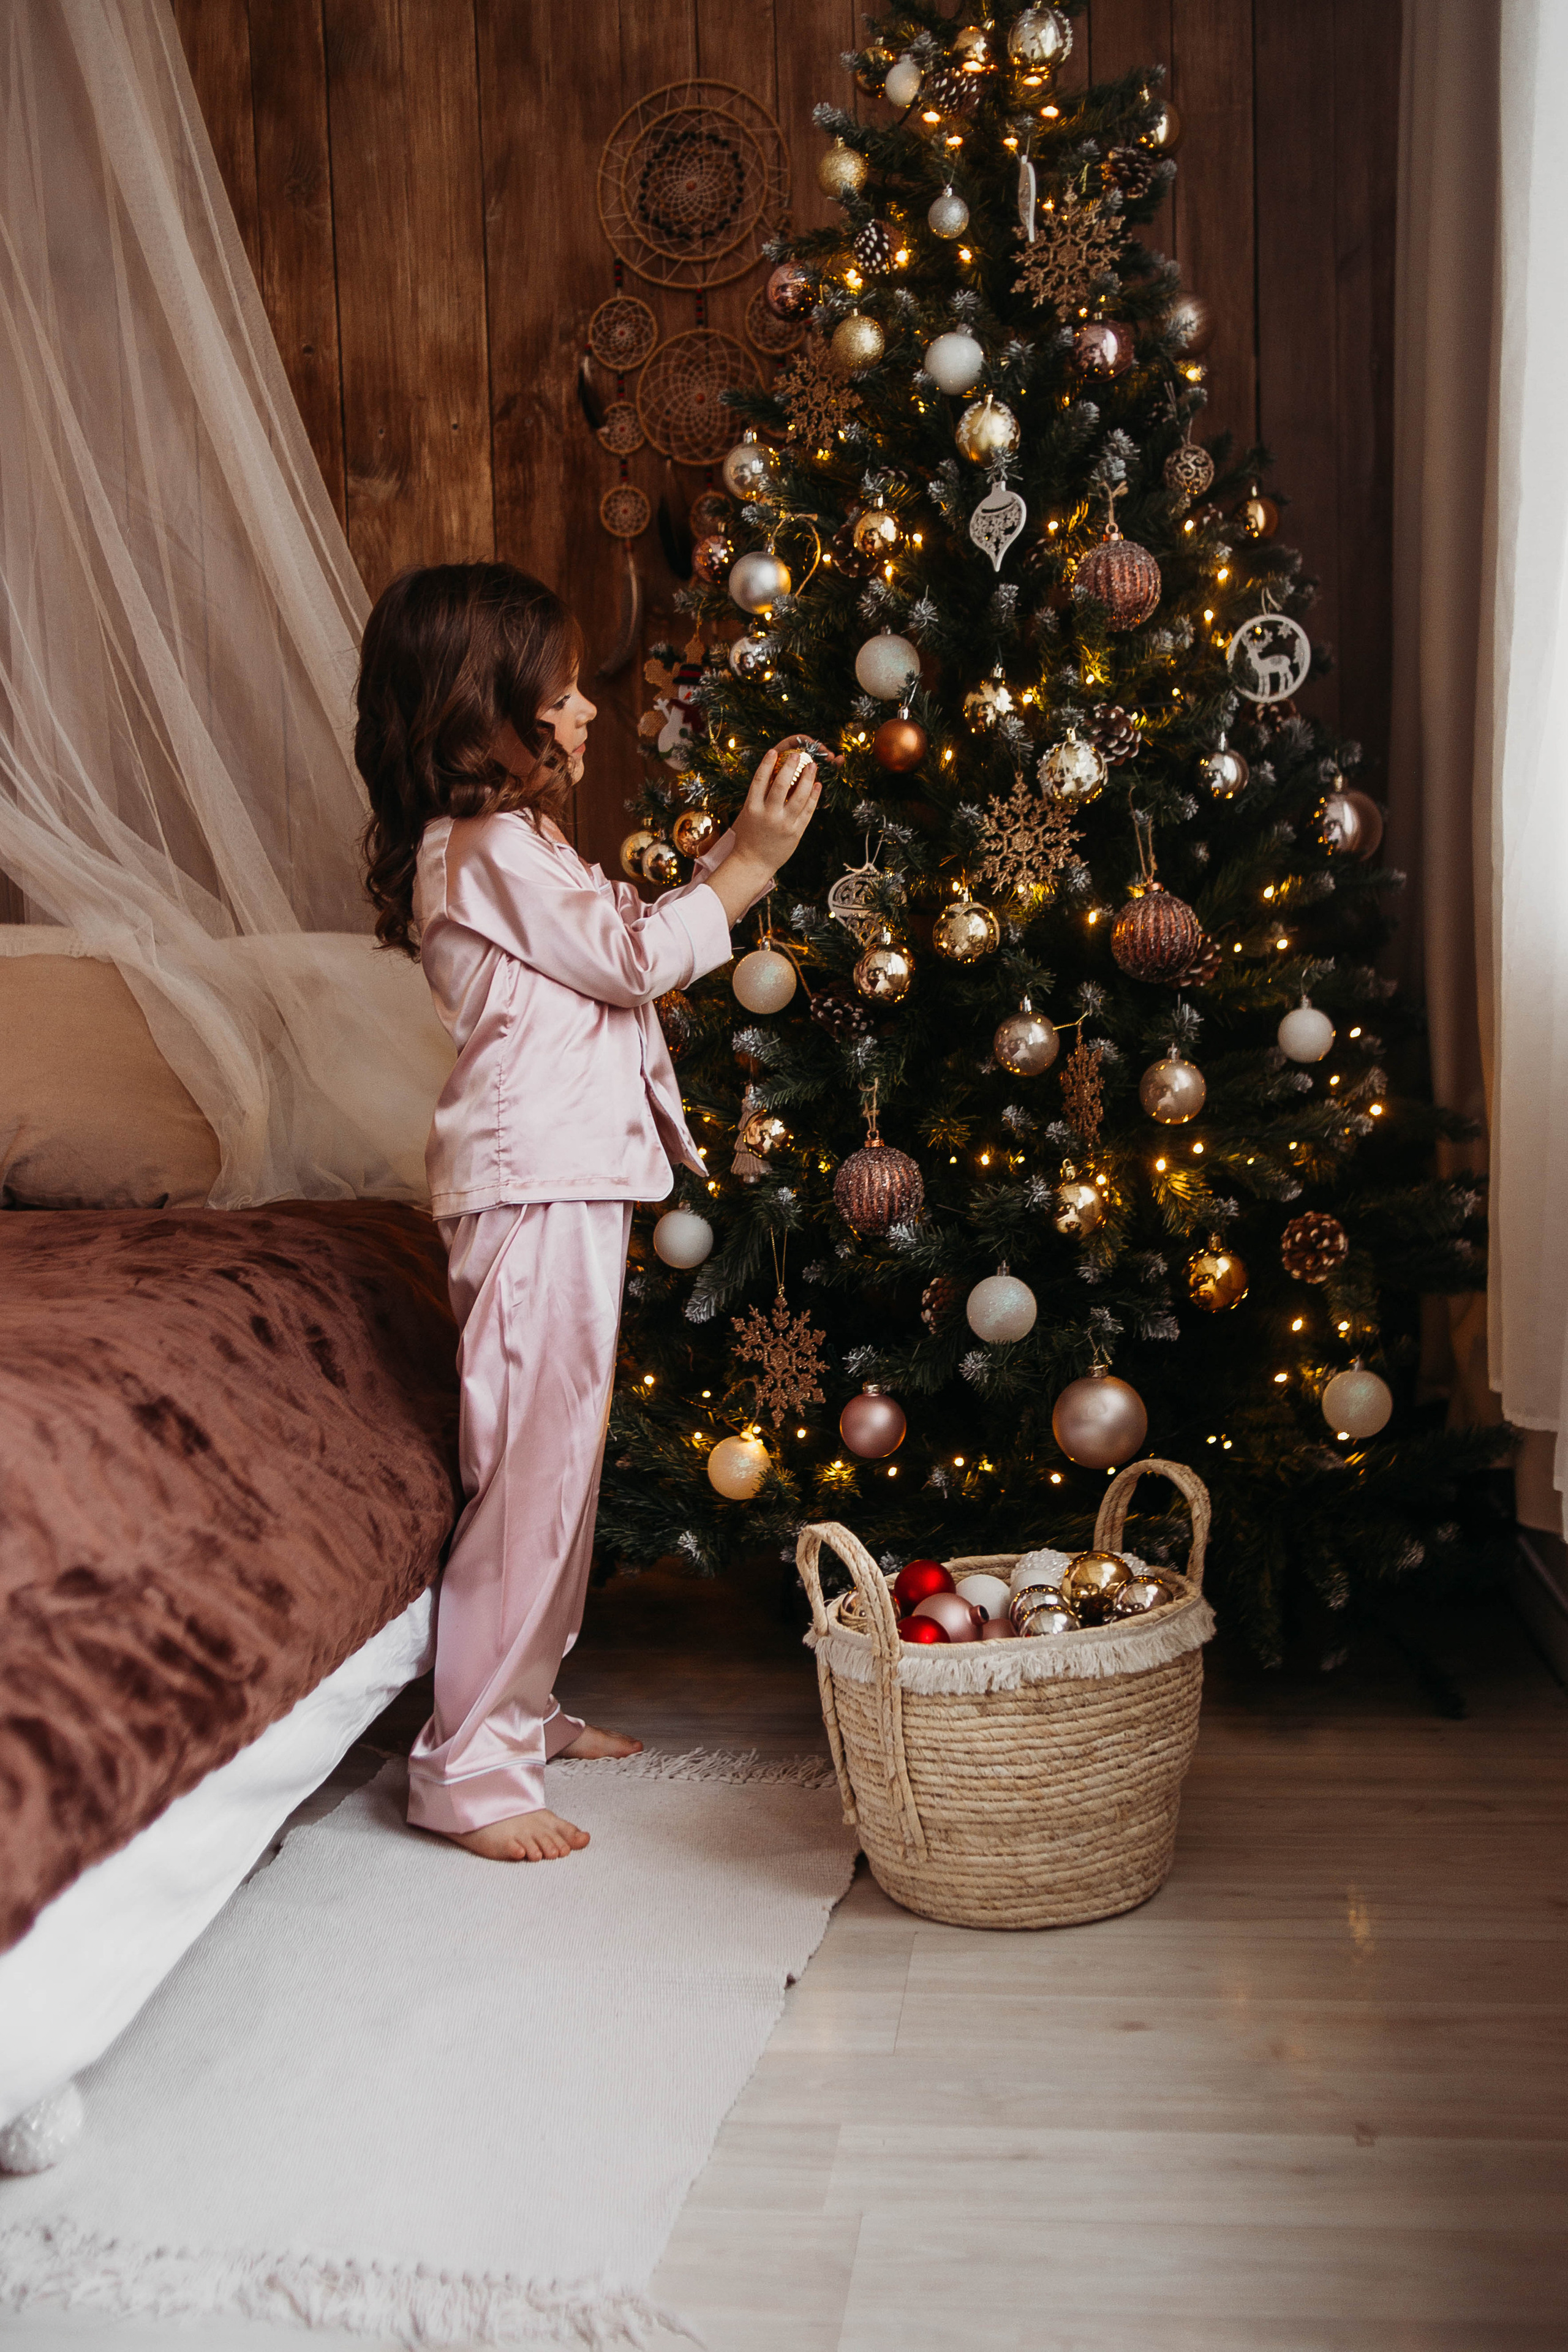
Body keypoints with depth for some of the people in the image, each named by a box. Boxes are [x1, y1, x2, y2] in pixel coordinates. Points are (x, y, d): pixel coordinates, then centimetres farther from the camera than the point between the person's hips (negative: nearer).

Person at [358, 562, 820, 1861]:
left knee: (560, 1457, 17)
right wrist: (752, 858, -5)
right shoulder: (486, 851, -15)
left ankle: (524, 1704, 29)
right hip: (536, 1185, -11)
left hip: (571, 1176, 11)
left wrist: (745, 850, 14)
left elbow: (628, 937, 19)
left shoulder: (505, 842, 18)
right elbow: (639, 957, -12)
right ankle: (471, 1764, -1)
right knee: (534, 1469, -8)